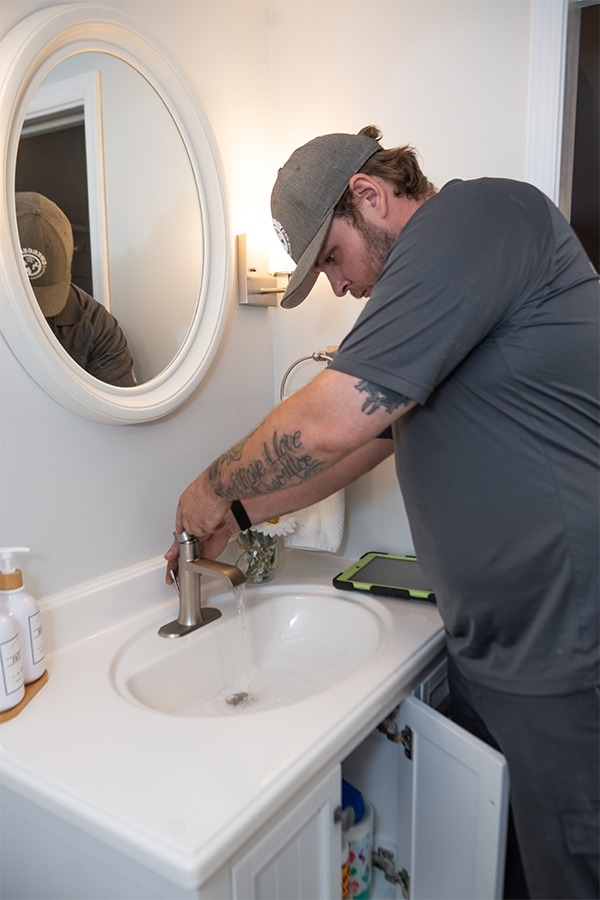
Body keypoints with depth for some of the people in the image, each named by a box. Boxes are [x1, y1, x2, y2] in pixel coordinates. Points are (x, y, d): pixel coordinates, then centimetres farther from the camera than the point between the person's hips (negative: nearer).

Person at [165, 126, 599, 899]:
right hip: (487, 645, 9)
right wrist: (235, 518, 16)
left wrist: (214, 488, -6)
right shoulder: (428, 287, 16)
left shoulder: (479, 212, -16)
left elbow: (330, 424, -24)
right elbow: (366, 438, 20)